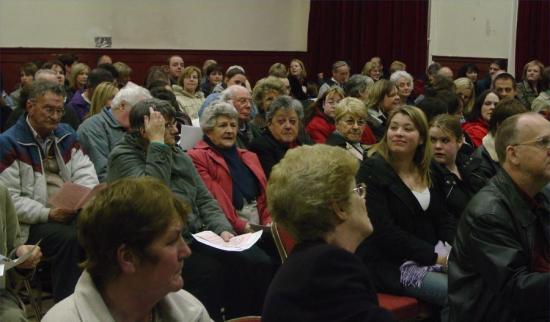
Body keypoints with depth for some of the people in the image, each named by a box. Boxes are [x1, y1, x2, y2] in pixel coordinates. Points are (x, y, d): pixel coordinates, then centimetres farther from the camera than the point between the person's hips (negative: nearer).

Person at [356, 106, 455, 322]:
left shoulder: (427, 172, 12)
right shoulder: (372, 170, -9)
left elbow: (443, 217, 13)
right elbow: (384, 231, -17)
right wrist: (435, 256, -19)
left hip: (433, 253, 7)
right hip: (388, 264, -6)